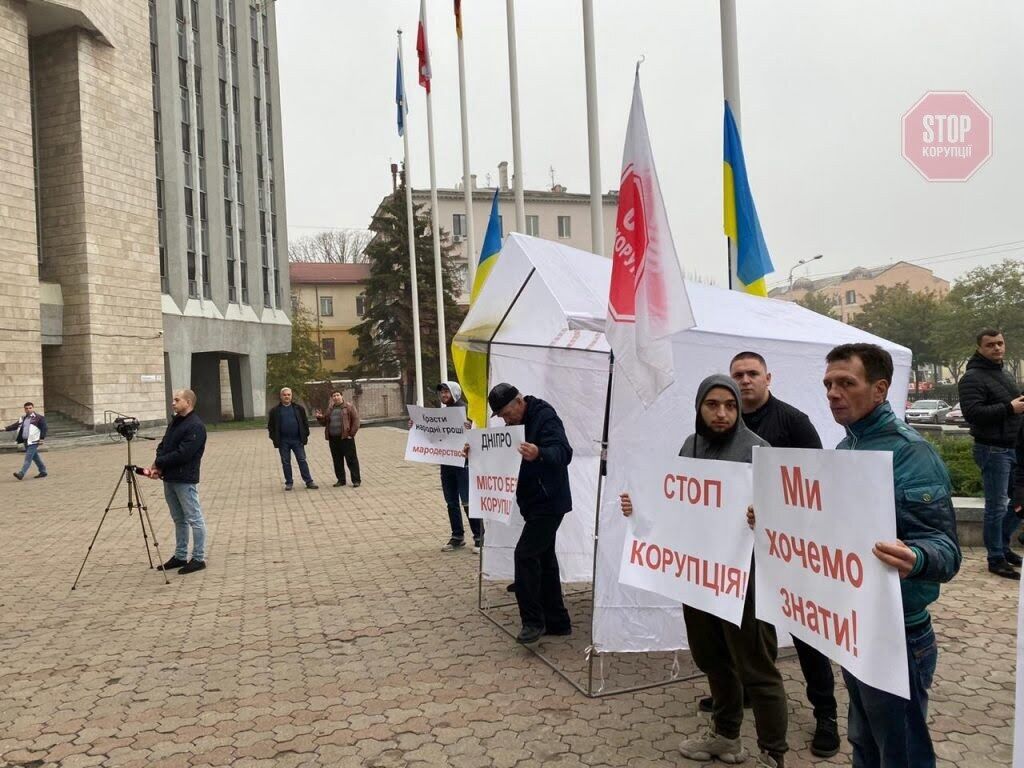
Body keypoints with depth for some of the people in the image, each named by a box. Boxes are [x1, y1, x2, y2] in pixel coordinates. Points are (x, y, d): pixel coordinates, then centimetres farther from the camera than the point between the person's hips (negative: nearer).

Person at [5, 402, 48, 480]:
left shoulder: (39, 418, -5)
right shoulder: (23, 419, 16)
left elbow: (44, 428, -7)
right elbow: (15, 425, 9)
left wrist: (42, 438, -13)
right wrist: (6, 428, -5)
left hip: (33, 441, -7)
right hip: (26, 441, 7)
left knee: (28, 458, -11)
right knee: (35, 457, 13)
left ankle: (21, 474, -16)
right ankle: (43, 471, 22)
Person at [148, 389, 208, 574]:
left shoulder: (196, 426, -14)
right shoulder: (174, 421, 15)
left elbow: (183, 454, -20)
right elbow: (163, 446, 14)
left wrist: (158, 463, -13)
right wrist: (158, 466, -3)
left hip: (185, 480, -9)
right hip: (169, 478, 9)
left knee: (194, 519, -2)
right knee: (178, 519, 16)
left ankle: (199, 558, 4)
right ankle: (180, 556, 25)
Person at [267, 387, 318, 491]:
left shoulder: (298, 408, 5)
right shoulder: (275, 410, 3)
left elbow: (305, 422, 9)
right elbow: (270, 426, 6)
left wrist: (305, 435, 1)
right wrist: (274, 438, -2)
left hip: (297, 440, 0)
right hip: (283, 441, 0)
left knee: (302, 461, 1)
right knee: (285, 462, 6)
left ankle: (309, 482, 3)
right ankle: (288, 483, 16)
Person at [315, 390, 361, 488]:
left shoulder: (349, 406, -3)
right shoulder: (330, 409, 15)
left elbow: (355, 420, -7)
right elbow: (325, 422, 21)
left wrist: (351, 433, -13)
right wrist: (320, 417, 0)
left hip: (346, 438, -6)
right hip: (333, 439, 6)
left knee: (351, 460, -3)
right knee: (337, 461, 10)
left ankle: (356, 480, 2)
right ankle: (341, 480, 20)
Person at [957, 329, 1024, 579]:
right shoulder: (973, 378, -11)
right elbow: (972, 413, -23)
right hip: (992, 449, -9)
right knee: (997, 506, -3)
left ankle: (1003, 544, 31)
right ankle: (996, 558, 9)